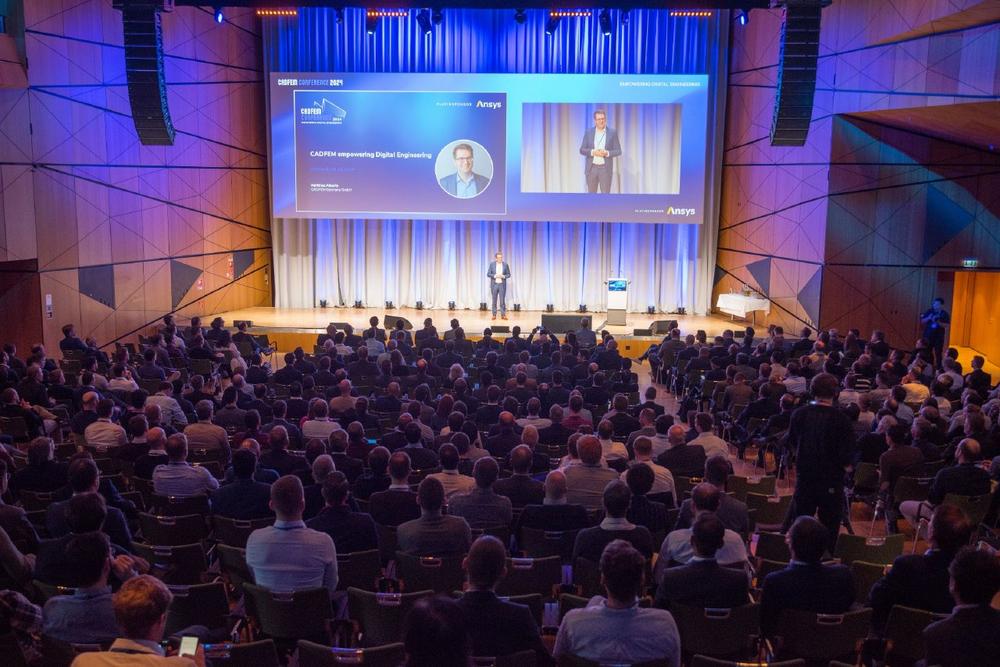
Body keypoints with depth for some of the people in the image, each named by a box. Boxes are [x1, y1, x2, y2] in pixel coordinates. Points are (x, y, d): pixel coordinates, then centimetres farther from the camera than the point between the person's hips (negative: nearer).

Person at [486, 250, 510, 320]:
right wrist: (495, 276, -16)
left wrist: (503, 276, -15)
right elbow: (488, 274, -1)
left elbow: (508, 274, 4)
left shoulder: (505, 264, 1)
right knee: (494, 300, 5)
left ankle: (503, 314, 5)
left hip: (502, 285, 0)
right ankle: (494, 315, 12)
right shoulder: (492, 264, 0)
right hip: (494, 284, 0)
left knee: (502, 300, -1)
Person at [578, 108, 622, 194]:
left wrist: (607, 153, -18)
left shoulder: (612, 133, 1)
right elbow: (582, 150, 2)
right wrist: (593, 152, -17)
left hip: (605, 169, -2)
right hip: (591, 168, 2)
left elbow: (618, 151, 1)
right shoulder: (588, 132, 4)